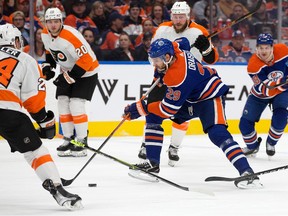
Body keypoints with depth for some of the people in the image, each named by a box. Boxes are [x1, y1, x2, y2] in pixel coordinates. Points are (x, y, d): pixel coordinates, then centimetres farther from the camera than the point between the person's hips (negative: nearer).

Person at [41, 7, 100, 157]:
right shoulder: (45, 34, -6)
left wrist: (69, 77, -28)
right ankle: (69, 139, 11)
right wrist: (48, 66, 2)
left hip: (86, 72, -8)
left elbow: (86, 59, -31)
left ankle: (81, 141, -7)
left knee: (76, 104, -16)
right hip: (67, 71, 8)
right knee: (63, 103, 0)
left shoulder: (71, 36, -31)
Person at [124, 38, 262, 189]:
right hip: (190, 99, 10)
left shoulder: (178, 77, -35)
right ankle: (152, 164, 6)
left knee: (217, 134, -31)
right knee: (153, 117, 3)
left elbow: (168, 109, -29)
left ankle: (246, 172, -37)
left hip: (209, 97, -10)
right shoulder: (174, 49, -12)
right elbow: (183, 42, 16)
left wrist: (141, 108, -20)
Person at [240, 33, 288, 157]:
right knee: (245, 123, -4)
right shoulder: (253, 65, -32)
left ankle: (271, 143, 5)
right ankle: (252, 145, 26)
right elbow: (264, 90, -37)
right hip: (260, 94, -1)